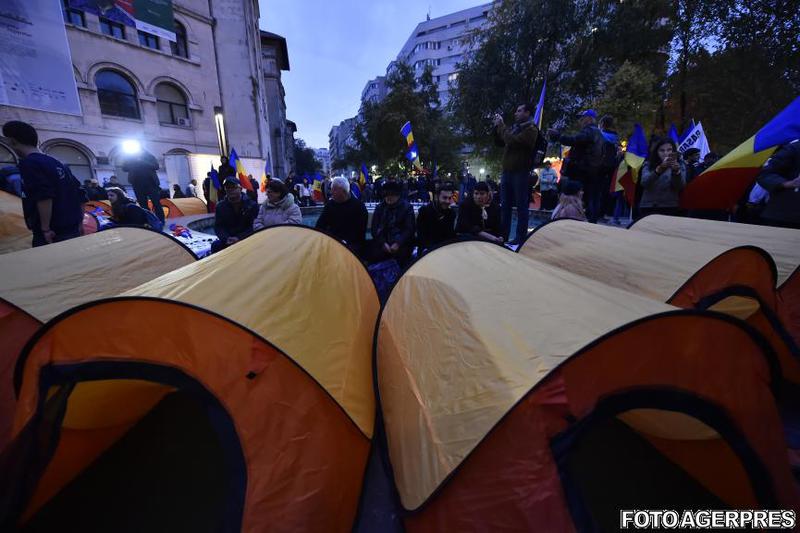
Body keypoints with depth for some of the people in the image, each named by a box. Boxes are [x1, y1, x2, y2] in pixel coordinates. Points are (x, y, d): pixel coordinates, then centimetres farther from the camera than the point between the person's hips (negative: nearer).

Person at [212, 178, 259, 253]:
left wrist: (239, 238, -20)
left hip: (246, 239, -2)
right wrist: (226, 238, -17)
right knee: (215, 245, -27)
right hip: (228, 240, 3)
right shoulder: (220, 206, 7)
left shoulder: (252, 205, -2)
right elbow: (218, 226, 5)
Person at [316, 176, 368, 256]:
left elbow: (361, 231, -5)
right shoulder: (330, 204, 13)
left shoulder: (359, 206, -1)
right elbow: (320, 225, 14)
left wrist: (346, 242, -17)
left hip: (352, 245, -3)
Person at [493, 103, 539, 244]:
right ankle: (503, 236, 15)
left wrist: (501, 126, -7)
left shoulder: (531, 129, -4)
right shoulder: (514, 127, 19)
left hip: (521, 172, -8)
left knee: (521, 206, -4)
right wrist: (497, 127, 10)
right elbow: (500, 143, 22)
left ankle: (520, 238, 0)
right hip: (507, 171, 8)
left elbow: (512, 141, -18)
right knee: (505, 205, 8)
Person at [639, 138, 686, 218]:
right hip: (648, 208, -1)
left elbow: (681, 187, -7)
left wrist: (676, 171, -24)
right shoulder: (648, 165, 6)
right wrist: (660, 168, -28)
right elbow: (644, 182, -13)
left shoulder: (679, 165, 9)